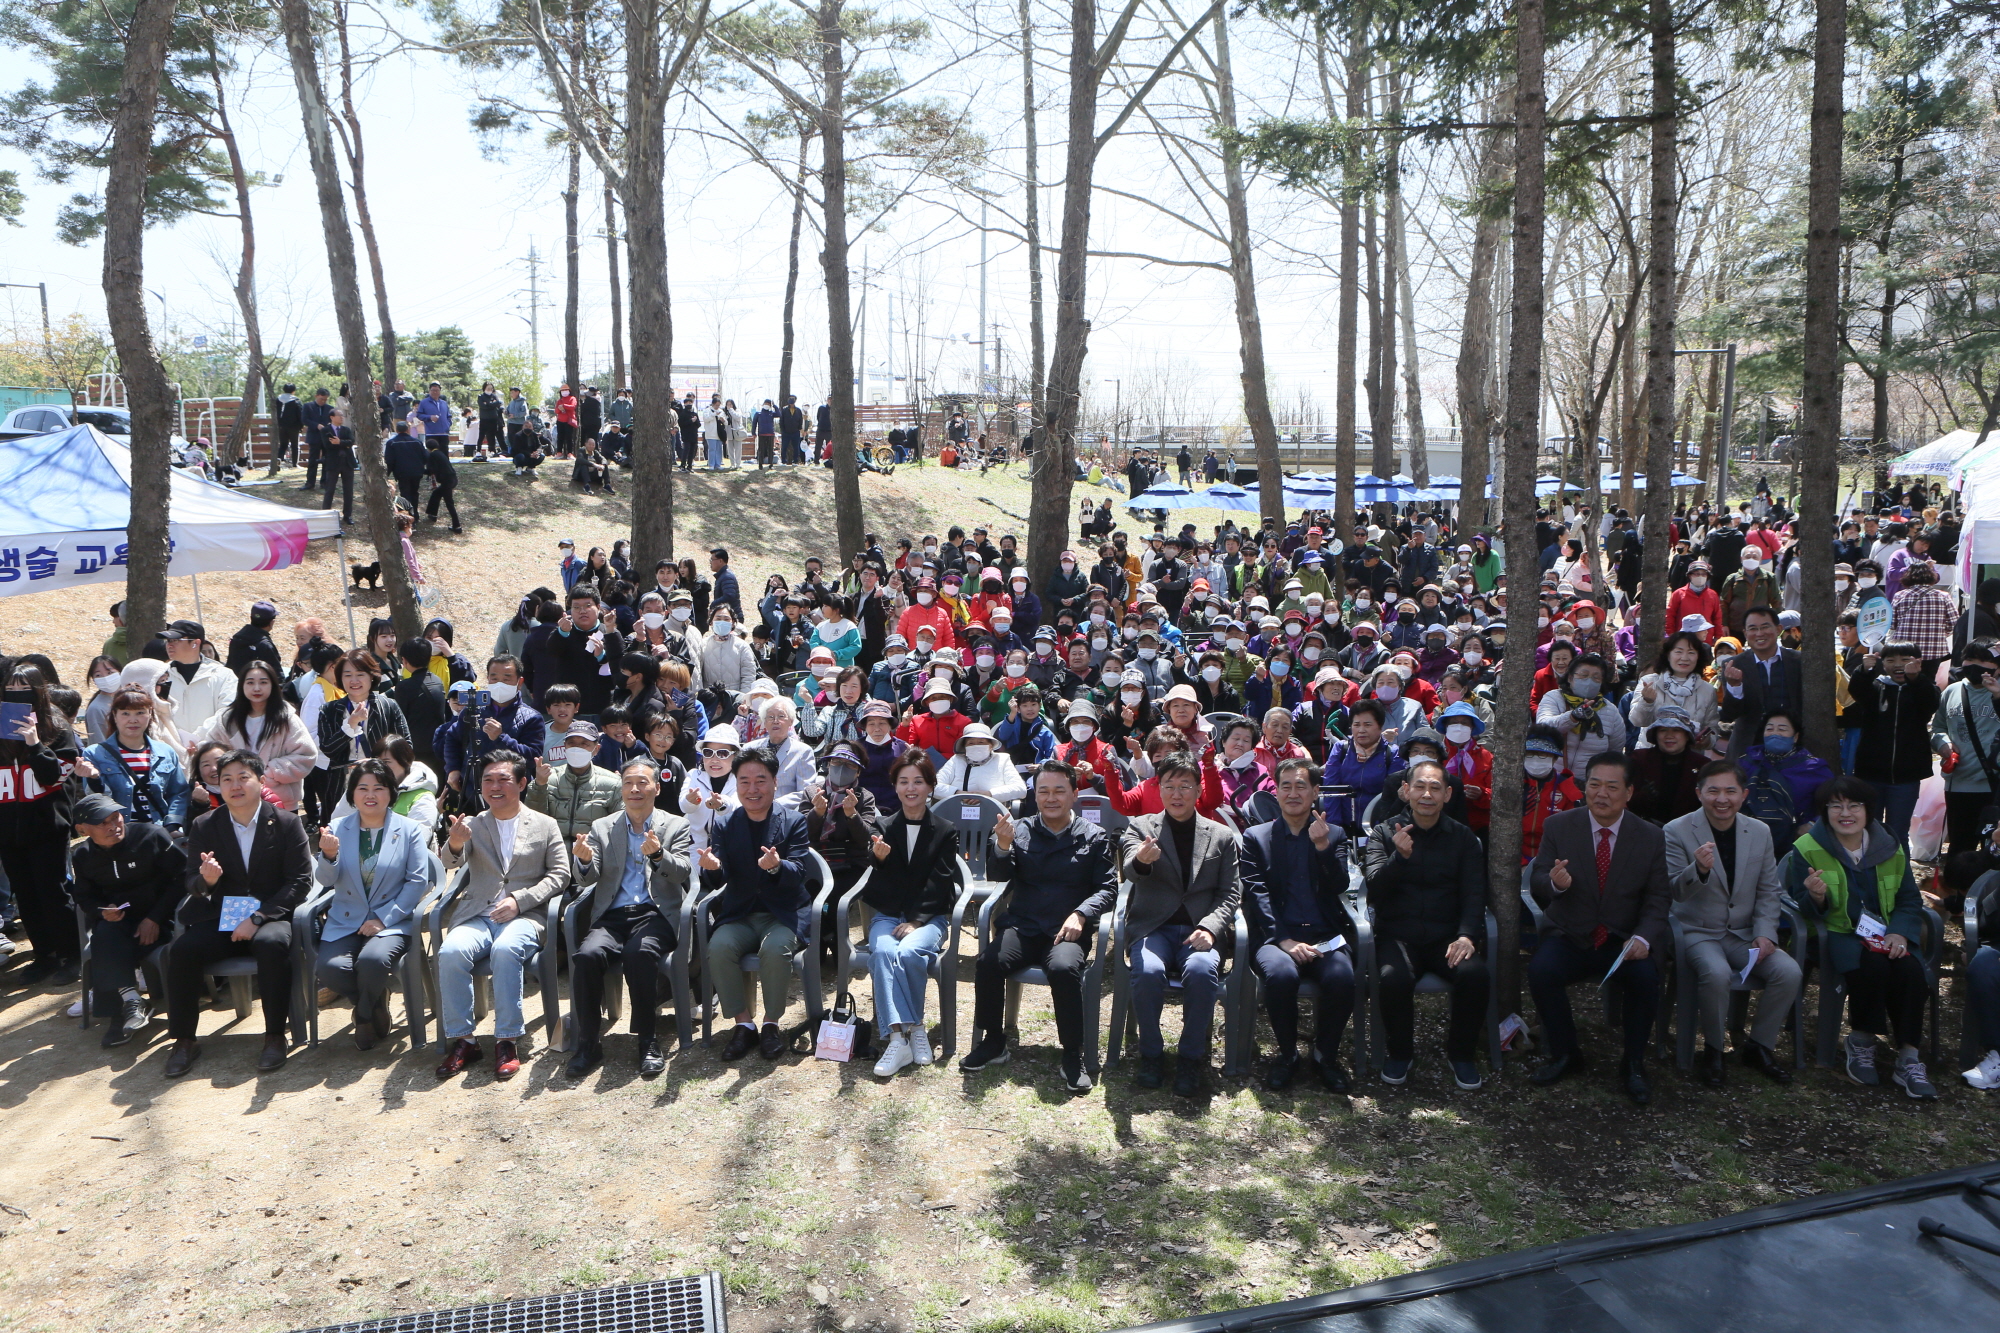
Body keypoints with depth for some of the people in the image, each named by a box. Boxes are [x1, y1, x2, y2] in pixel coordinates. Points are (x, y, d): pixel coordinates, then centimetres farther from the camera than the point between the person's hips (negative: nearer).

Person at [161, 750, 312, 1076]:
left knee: (272, 944, -35)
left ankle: (276, 1036, -22)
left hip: (270, 917, -3)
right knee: (181, 950, -25)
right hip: (220, 919, 3)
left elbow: (300, 881, -6)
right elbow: (192, 884, 7)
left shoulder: (287, 823, -1)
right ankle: (183, 1041, -9)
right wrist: (206, 880, -20)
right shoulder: (204, 826, 7)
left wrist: (258, 918, -17)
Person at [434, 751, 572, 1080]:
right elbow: (451, 863, -3)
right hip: (477, 915, 2)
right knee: (451, 952, -30)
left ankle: (508, 1041, -25)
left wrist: (519, 901, -11)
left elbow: (560, 875, 5)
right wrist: (455, 844, -29)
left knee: (506, 949, -35)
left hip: (524, 917, -2)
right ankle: (462, 1040, -17)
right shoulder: (472, 825, 16)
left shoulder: (546, 825, 13)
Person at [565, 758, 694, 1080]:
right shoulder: (602, 827, 17)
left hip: (656, 914, -2)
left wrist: (658, 855, -25)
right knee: (586, 955, -29)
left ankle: (648, 1041, -20)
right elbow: (588, 880, 7)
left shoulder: (676, 826, 11)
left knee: (640, 953, -34)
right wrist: (585, 861, -17)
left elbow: (682, 872, -4)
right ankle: (587, 1043, -15)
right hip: (612, 915, 2)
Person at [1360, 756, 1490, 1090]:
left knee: (1474, 972, -29)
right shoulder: (1384, 833, 5)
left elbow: (1474, 894, 4)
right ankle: (1400, 1052, -4)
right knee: (1394, 977, -33)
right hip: (1397, 934, -2)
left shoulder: (1463, 838, 11)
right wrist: (1399, 857, -26)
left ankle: (1461, 1053, -2)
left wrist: (1467, 935, -15)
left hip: (1446, 936, 2)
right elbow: (1376, 890, -7)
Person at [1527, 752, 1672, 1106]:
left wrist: (1643, 937, -20)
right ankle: (1564, 1054, -5)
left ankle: (1633, 1064, -7)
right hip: (1569, 937, 0)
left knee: (1646, 977, -31)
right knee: (1541, 969, -30)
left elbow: (1658, 898, 0)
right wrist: (1554, 882, -27)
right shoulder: (1558, 826, -1)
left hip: (1623, 941, 0)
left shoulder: (1651, 838, 1)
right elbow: (1536, 885, -1)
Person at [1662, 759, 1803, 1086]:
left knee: (1790, 972, -20)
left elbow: (1768, 891, 11)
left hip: (1745, 933, 5)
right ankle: (1712, 1050, -9)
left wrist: (1765, 933, -5)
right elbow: (1673, 892, -16)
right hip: (1699, 932, -4)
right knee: (1717, 973, -34)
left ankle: (1759, 1047, 3)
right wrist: (1699, 870, -36)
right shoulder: (1677, 832, -9)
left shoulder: (1760, 832, 5)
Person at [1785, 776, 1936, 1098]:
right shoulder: (1807, 849, -4)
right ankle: (1861, 1044, -12)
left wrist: (1899, 932, -10)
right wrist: (1816, 898, -28)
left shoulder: (1891, 849, 8)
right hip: (1837, 935, -4)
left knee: (1911, 971, -28)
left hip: (1884, 935, 4)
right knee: (1872, 967, -34)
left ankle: (1908, 1060, -17)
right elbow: (1802, 911, -3)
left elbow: (1910, 902, 11)